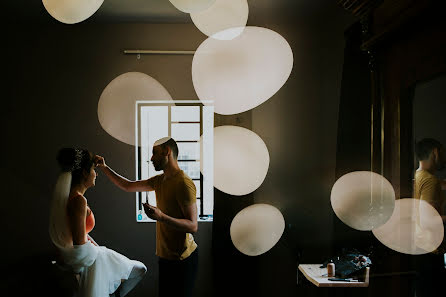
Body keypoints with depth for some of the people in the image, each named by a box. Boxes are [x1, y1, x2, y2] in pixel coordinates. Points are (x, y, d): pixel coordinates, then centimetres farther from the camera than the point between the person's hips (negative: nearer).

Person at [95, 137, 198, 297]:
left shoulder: (183, 183, -20)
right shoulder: (159, 180, 10)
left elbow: (193, 226, -22)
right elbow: (128, 186, 19)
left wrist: (161, 217, -34)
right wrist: (104, 168, 13)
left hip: (182, 259, -8)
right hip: (165, 256, 9)